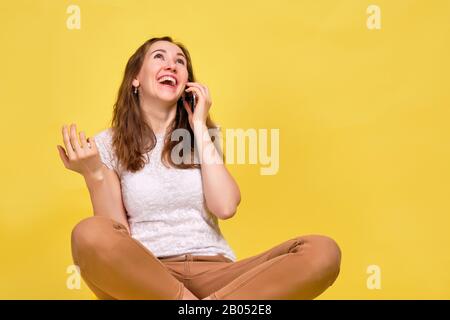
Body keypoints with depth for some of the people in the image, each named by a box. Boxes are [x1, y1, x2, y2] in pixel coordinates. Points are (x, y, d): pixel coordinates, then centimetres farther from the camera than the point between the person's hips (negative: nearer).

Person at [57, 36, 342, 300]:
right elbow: (115, 235, -1)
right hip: (144, 274, -2)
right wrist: (94, 173, -16)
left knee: (323, 251, -24)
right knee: (89, 235, -37)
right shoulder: (108, 144, 8)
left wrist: (199, 126, 2)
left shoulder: (202, 135, 15)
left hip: (211, 270, 2)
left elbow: (225, 208, -4)